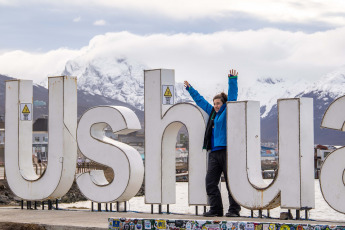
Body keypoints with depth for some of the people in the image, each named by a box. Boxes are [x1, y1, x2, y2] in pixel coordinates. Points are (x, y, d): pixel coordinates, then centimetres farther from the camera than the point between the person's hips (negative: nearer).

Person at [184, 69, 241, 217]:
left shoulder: (228, 111, 3)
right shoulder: (213, 112, 21)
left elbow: (232, 96, -8)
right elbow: (200, 101, 32)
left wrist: (232, 80, -15)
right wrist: (190, 89, 40)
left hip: (227, 151, -7)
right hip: (214, 152, 7)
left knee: (231, 182, -4)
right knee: (210, 182, 2)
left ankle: (234, 209, 0)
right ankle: (216, 209, 6)